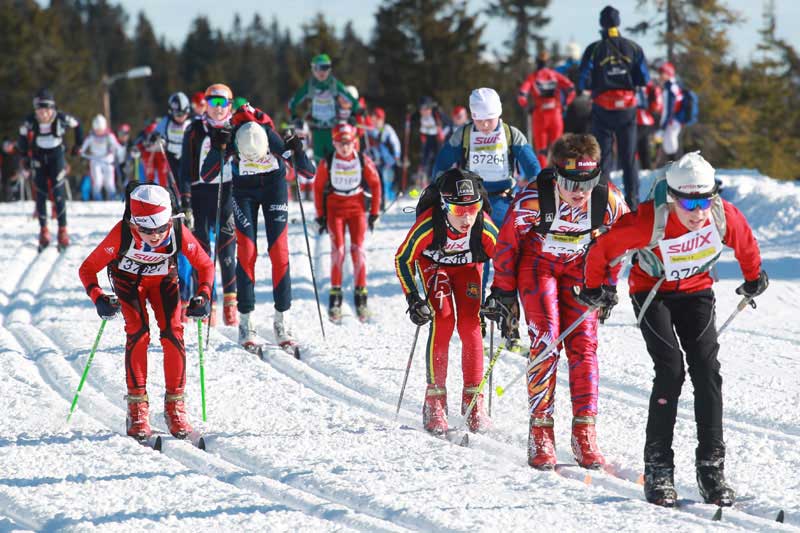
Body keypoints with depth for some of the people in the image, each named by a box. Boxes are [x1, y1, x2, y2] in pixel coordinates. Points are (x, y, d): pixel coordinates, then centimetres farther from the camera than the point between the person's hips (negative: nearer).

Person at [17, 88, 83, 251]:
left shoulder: (61, 119, -23)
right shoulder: (30, 121, -20)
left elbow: (77, 125, -2)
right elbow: (22, 137, -1)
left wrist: (78, 145, 6)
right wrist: (26, 156, 2)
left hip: (56, 157, -1)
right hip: (38, 159, 2)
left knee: (59, 194, -10)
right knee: (40, 195, 1)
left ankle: (63, 231, -6)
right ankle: (43, 230, 11)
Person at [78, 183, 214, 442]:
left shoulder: (179, 234, -33)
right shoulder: (121, 235, -37)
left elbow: (205, 265, -15)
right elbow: (87, 269, -27)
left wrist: (203, 296, -31)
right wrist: (98, 299, -43)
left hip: (163, 279, 1)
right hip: (128, 279, -1)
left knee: (173, 332, -14)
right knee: (138, 331, -20)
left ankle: (175, 404, -2)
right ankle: (137, 405, -11)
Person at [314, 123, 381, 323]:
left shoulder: (363, 161, -8)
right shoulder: (327, 163, -9)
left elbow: (375, 184, 3)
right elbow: (318, 187, 2)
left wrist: (374, 213, 4)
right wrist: (321, 215, 3)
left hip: (357, 208, 0)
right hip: (334, 209, 0)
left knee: (358, 249, -7)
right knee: (338, 249, -11)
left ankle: (360, 295, 1)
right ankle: (335, 295, -5)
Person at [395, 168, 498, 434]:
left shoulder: (484, 227, -35)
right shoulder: (429, 224, -39)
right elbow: (403, 258, -20)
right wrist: (413, 298, -23)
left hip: (468, 265, 1)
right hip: (433, 262, -1)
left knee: (470, 324, -12)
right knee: (443, 321, -18)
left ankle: (473, 399, 1)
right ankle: (435, 399, -10)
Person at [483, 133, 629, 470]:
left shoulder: (609, 202, -23)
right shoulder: (533, 200, -30)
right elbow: (507, 242, -14)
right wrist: (504, 292, -7)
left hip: (578, 268, 2)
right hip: (537, 262, -2)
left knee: (583, 344, -7)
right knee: (546, 339, -16)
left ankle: (584, 433, -3)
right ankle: (540, 430, -11)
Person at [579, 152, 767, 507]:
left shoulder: (724, 216, -24)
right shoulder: (649, 222, -33)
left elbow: (745, 242, 0)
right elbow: (604, 247, -17)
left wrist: (754, 277, 16)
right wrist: (595, 286, -2)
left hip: (695, 290, 3)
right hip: (652, 290, -3)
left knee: (707, 370, -10)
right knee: (671, 369, -18)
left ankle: (711, 468, -7)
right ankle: (658, 469, -11)